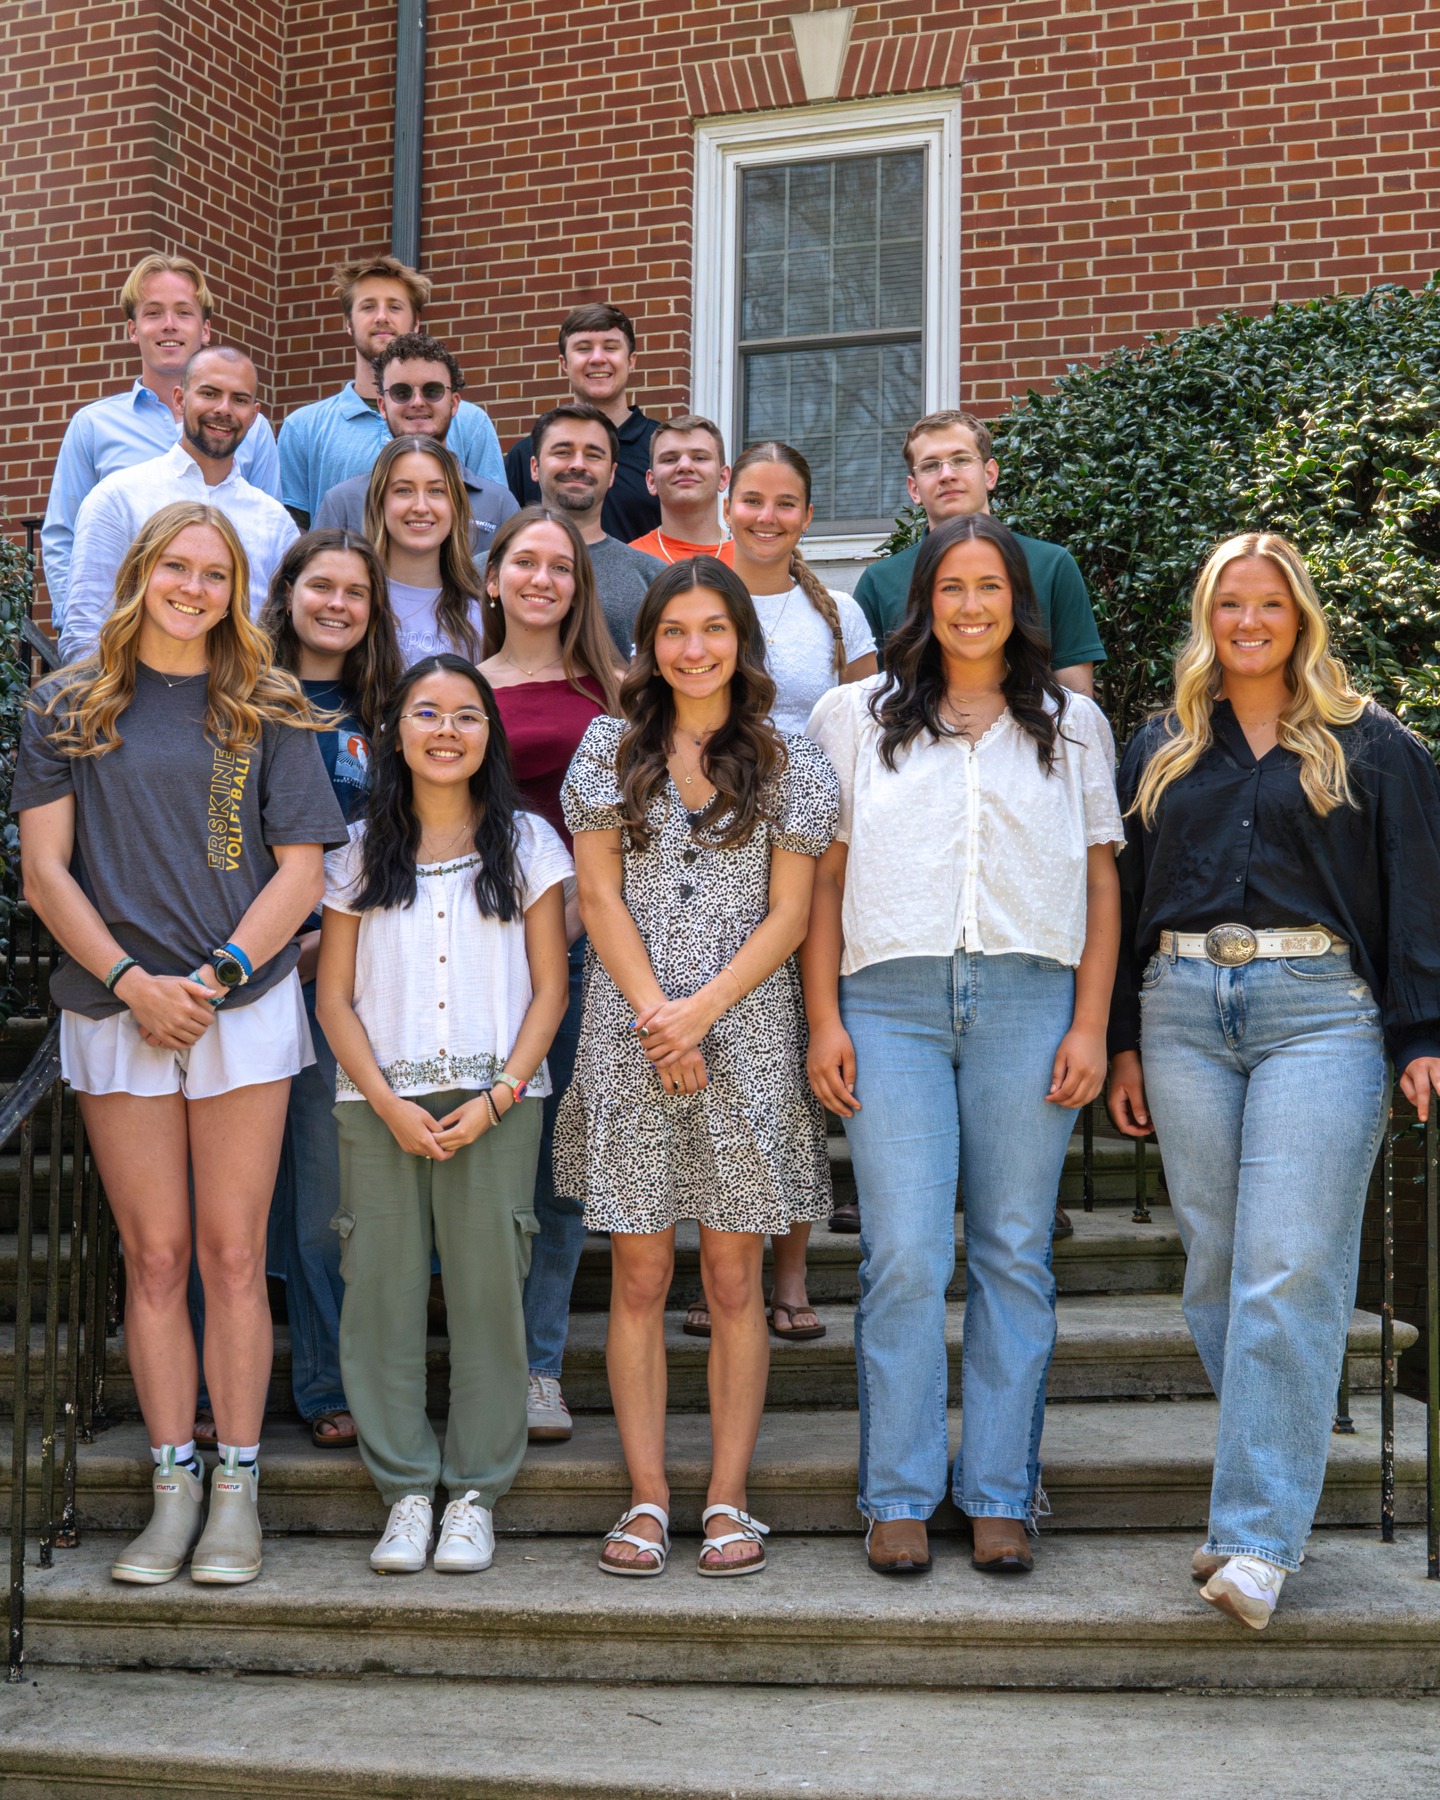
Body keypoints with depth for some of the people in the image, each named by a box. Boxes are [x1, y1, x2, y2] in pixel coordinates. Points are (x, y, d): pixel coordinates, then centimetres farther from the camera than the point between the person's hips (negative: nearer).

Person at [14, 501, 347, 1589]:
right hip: (116, 1009, 1)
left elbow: (301, 869, 3)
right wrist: (130, 981, -8)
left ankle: (237, 1491, 8)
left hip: (245, 1005, -1)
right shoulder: (70, 708, 8)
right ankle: (174, 1487, 11)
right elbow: (45, 866, 4)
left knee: (233, 1254, 0)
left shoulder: (267, 711, 8)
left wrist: (219, 974, -9)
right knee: (154, 1256, 3)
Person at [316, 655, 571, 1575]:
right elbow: (335, 995, 6)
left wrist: (497, 1098, -9)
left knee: (489, 1292, -2)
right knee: (382, 1291, 0)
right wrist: (389, 1106, -6)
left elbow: (550, 988, 3)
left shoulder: (527, 844, 6)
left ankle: (475, 1494, 10)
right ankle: (406, 1490, 12)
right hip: (378, 1104, 1)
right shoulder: (361, 851, 9)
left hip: (495, 1102, -1)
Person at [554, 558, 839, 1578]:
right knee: (640, 1279, 2)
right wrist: (656, 1016, -7)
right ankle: (648, 1501, 8)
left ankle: (729, 1501, 9)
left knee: (734, 1279, 2)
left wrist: (702, 1009, -10)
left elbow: (789, 914, 1)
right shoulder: (609, 751, 9)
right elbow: (600, 897, 4)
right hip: (630, 1038, 1)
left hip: (747, 1042, -1)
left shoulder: (789, 765, 7)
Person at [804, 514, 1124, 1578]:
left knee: (1014, 1254, 2)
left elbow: (1101, 882, 11)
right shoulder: (857, 717, 12)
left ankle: (1001, 1496, 11)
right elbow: (824, 877, 9)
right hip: (891, 1000, -1)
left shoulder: (1073, 724, 14)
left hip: (1028, 1000, 1)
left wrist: (1090, 1026, 2)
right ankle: (899, 1498, 4)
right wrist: (824, 1021, 1)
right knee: (904, 1257, -6)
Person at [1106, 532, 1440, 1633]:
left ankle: (1260, 1538, -10)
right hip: (1185, 1013, 4)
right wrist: (1123, 1041, 12)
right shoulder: (1163, 749, 17)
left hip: (1319, 1011, -4)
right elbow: (1130, 895, 17)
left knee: (1289, 1276, -11)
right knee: (1217, 1272, 5)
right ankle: (1271, 1490, 18)